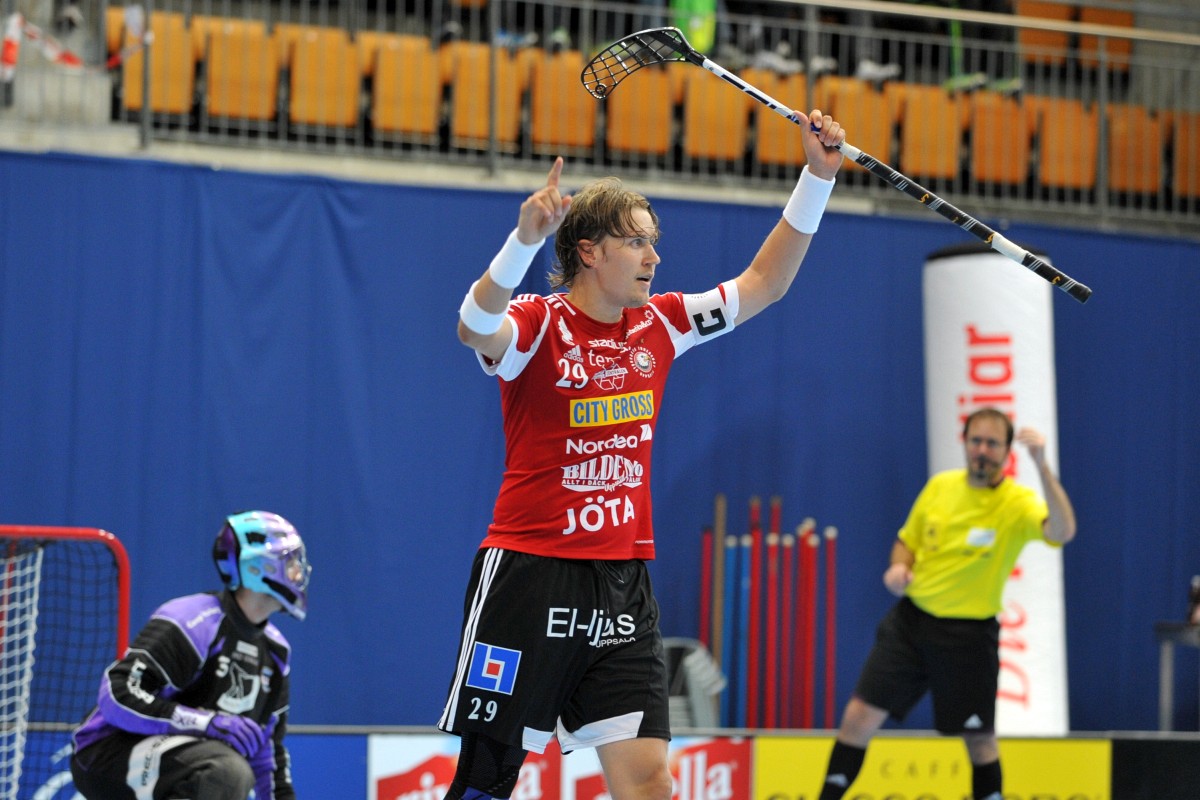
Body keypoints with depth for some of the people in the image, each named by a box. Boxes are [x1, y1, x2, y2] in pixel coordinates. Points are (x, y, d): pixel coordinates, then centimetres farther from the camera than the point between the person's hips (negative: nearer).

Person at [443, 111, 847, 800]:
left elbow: (765, 282, 16)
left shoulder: (660, 325, 9)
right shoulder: (538, 324, -9)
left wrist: (818, 177, 7)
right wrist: (526, 239, -49)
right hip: (530, 572, -5)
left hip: (623, 582, 5)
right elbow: (477, 330, -31)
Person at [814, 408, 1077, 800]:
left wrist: (1042, 466, -42)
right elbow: (907, 540, 18)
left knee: (980, 738, 6)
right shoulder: (940, 485, 3)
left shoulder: (1018, 503, -13)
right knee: (859, 716, -4)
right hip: (910, 620, 3)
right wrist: (899, 567, -5)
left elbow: (1063, 531, -34)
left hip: (968, 635, -3)